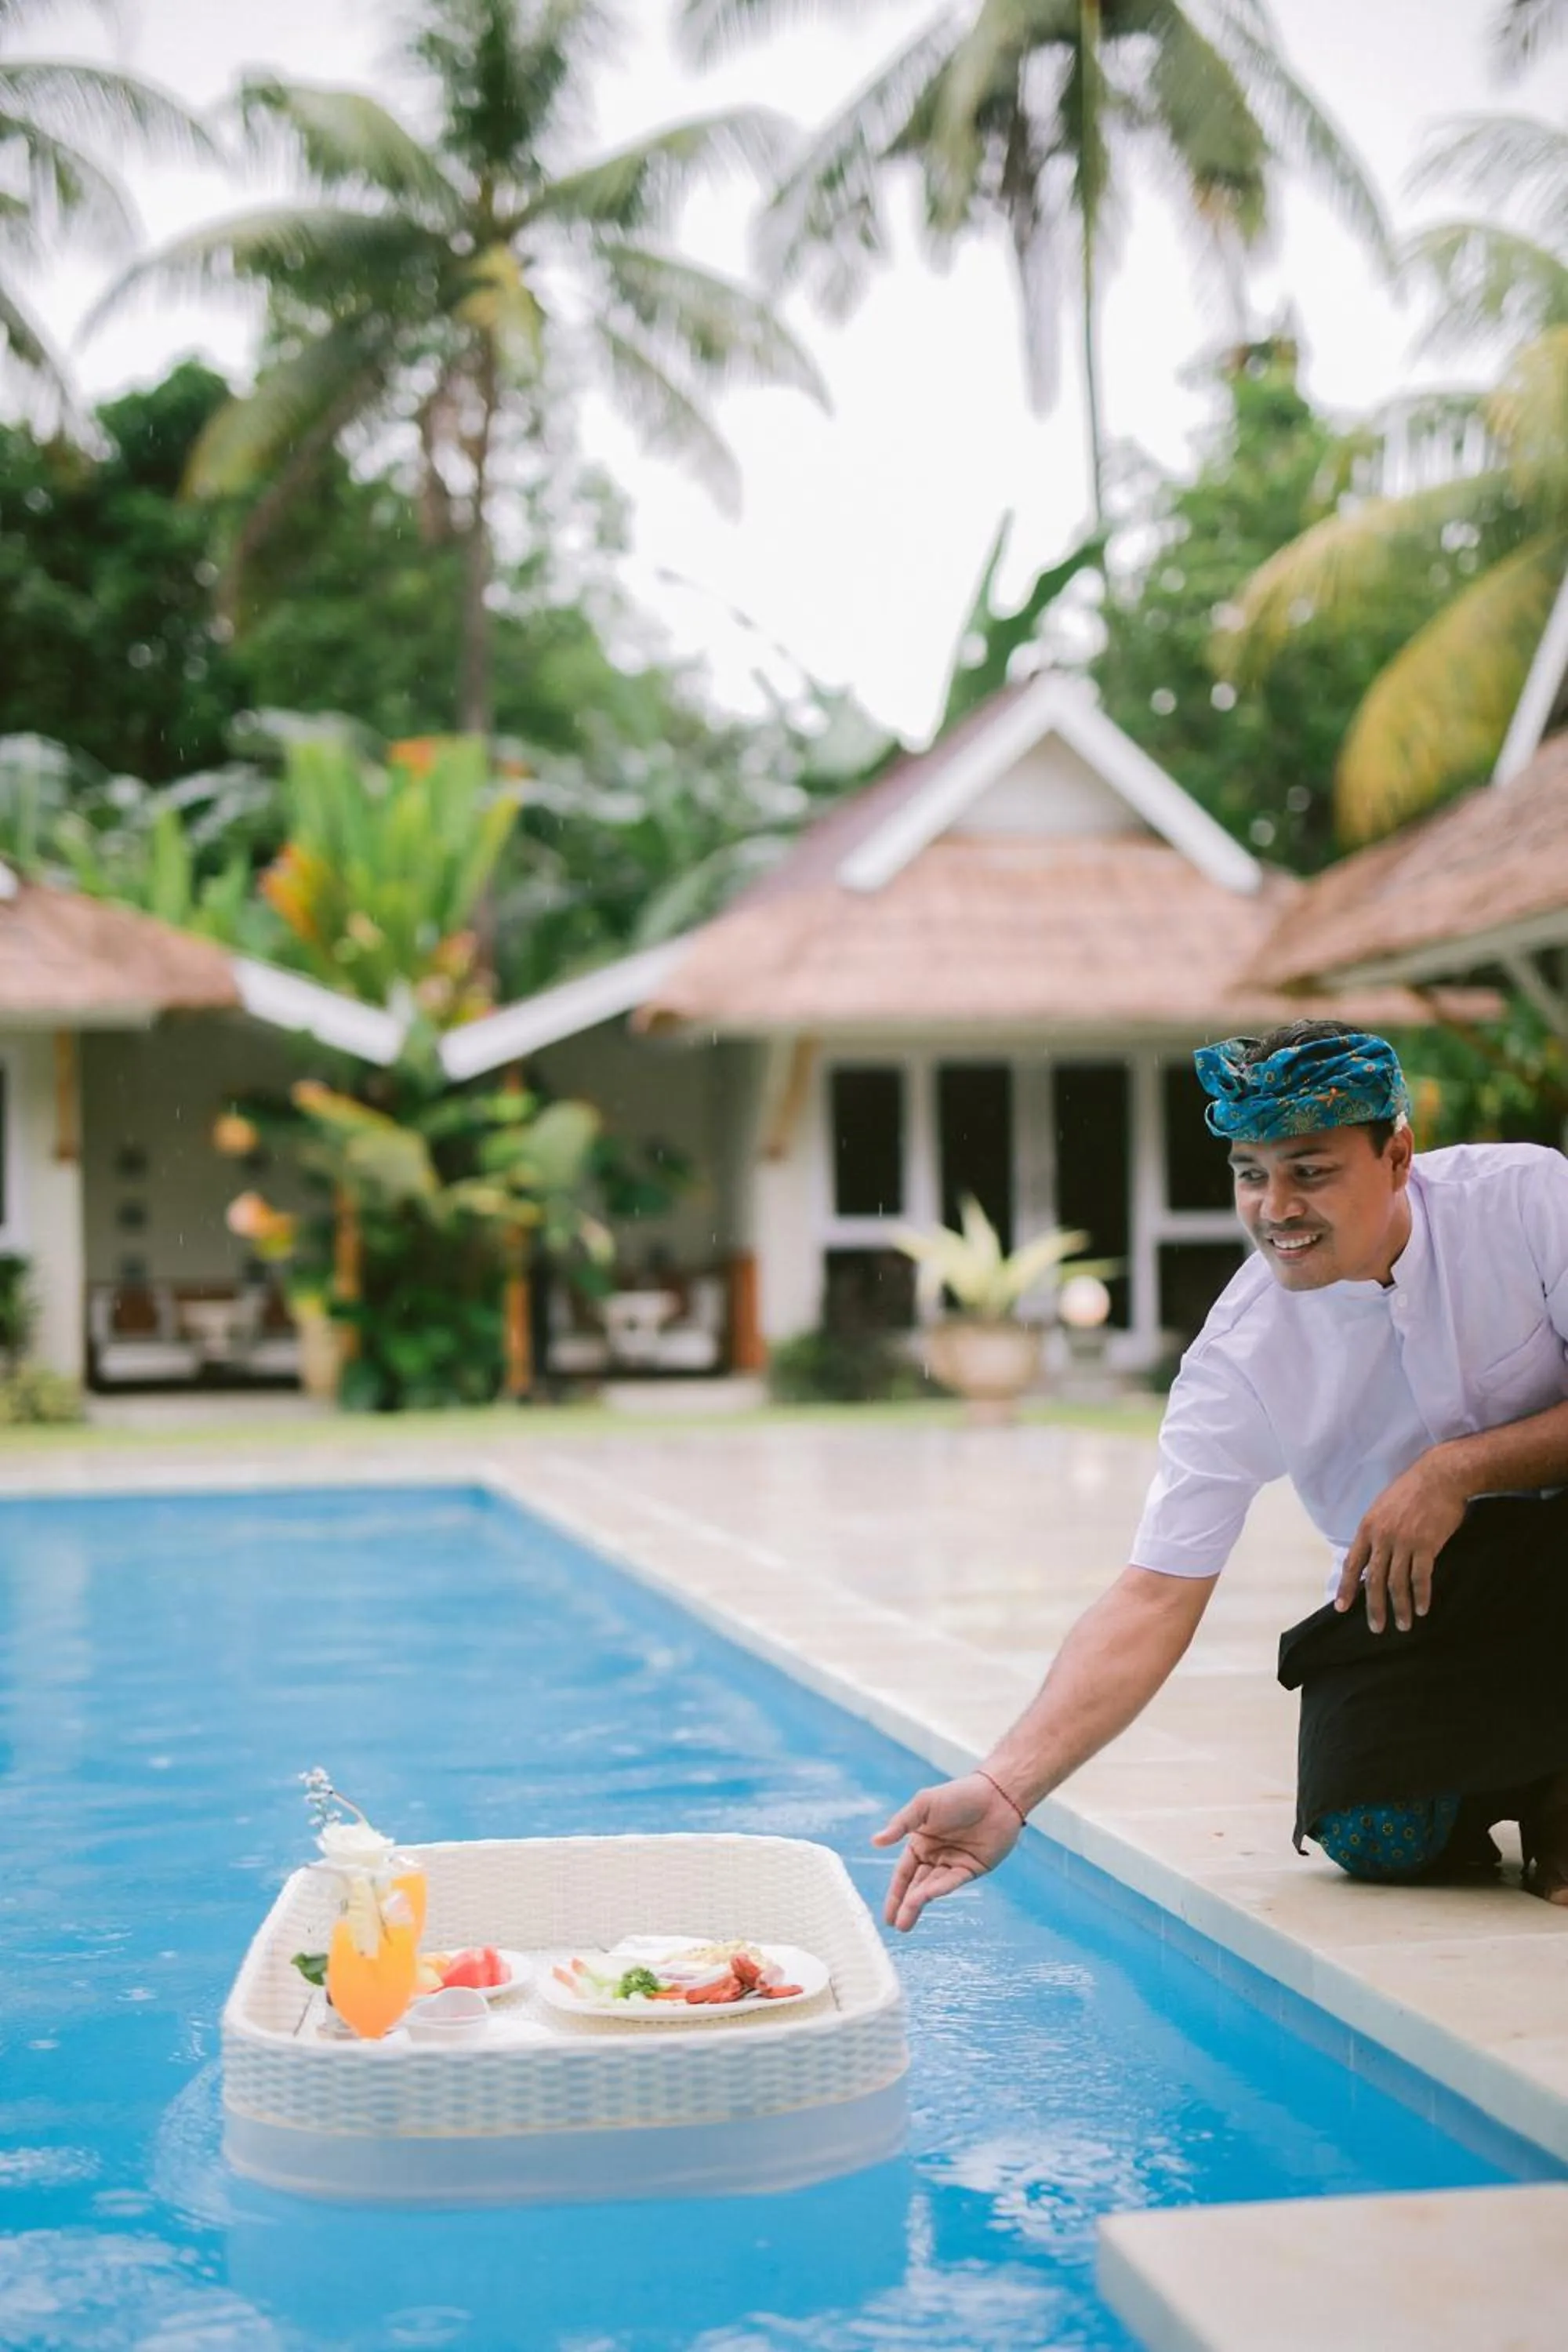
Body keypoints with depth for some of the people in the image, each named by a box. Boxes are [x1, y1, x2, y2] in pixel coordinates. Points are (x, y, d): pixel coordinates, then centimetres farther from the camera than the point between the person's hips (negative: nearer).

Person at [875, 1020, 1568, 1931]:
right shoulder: (1238, 1357, -15)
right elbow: (1156, 1595, -18)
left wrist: (1458, 1468, -26)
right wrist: (1003, 1787, -30)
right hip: (1408, 1597, 1)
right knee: (1370, 1834, -26)